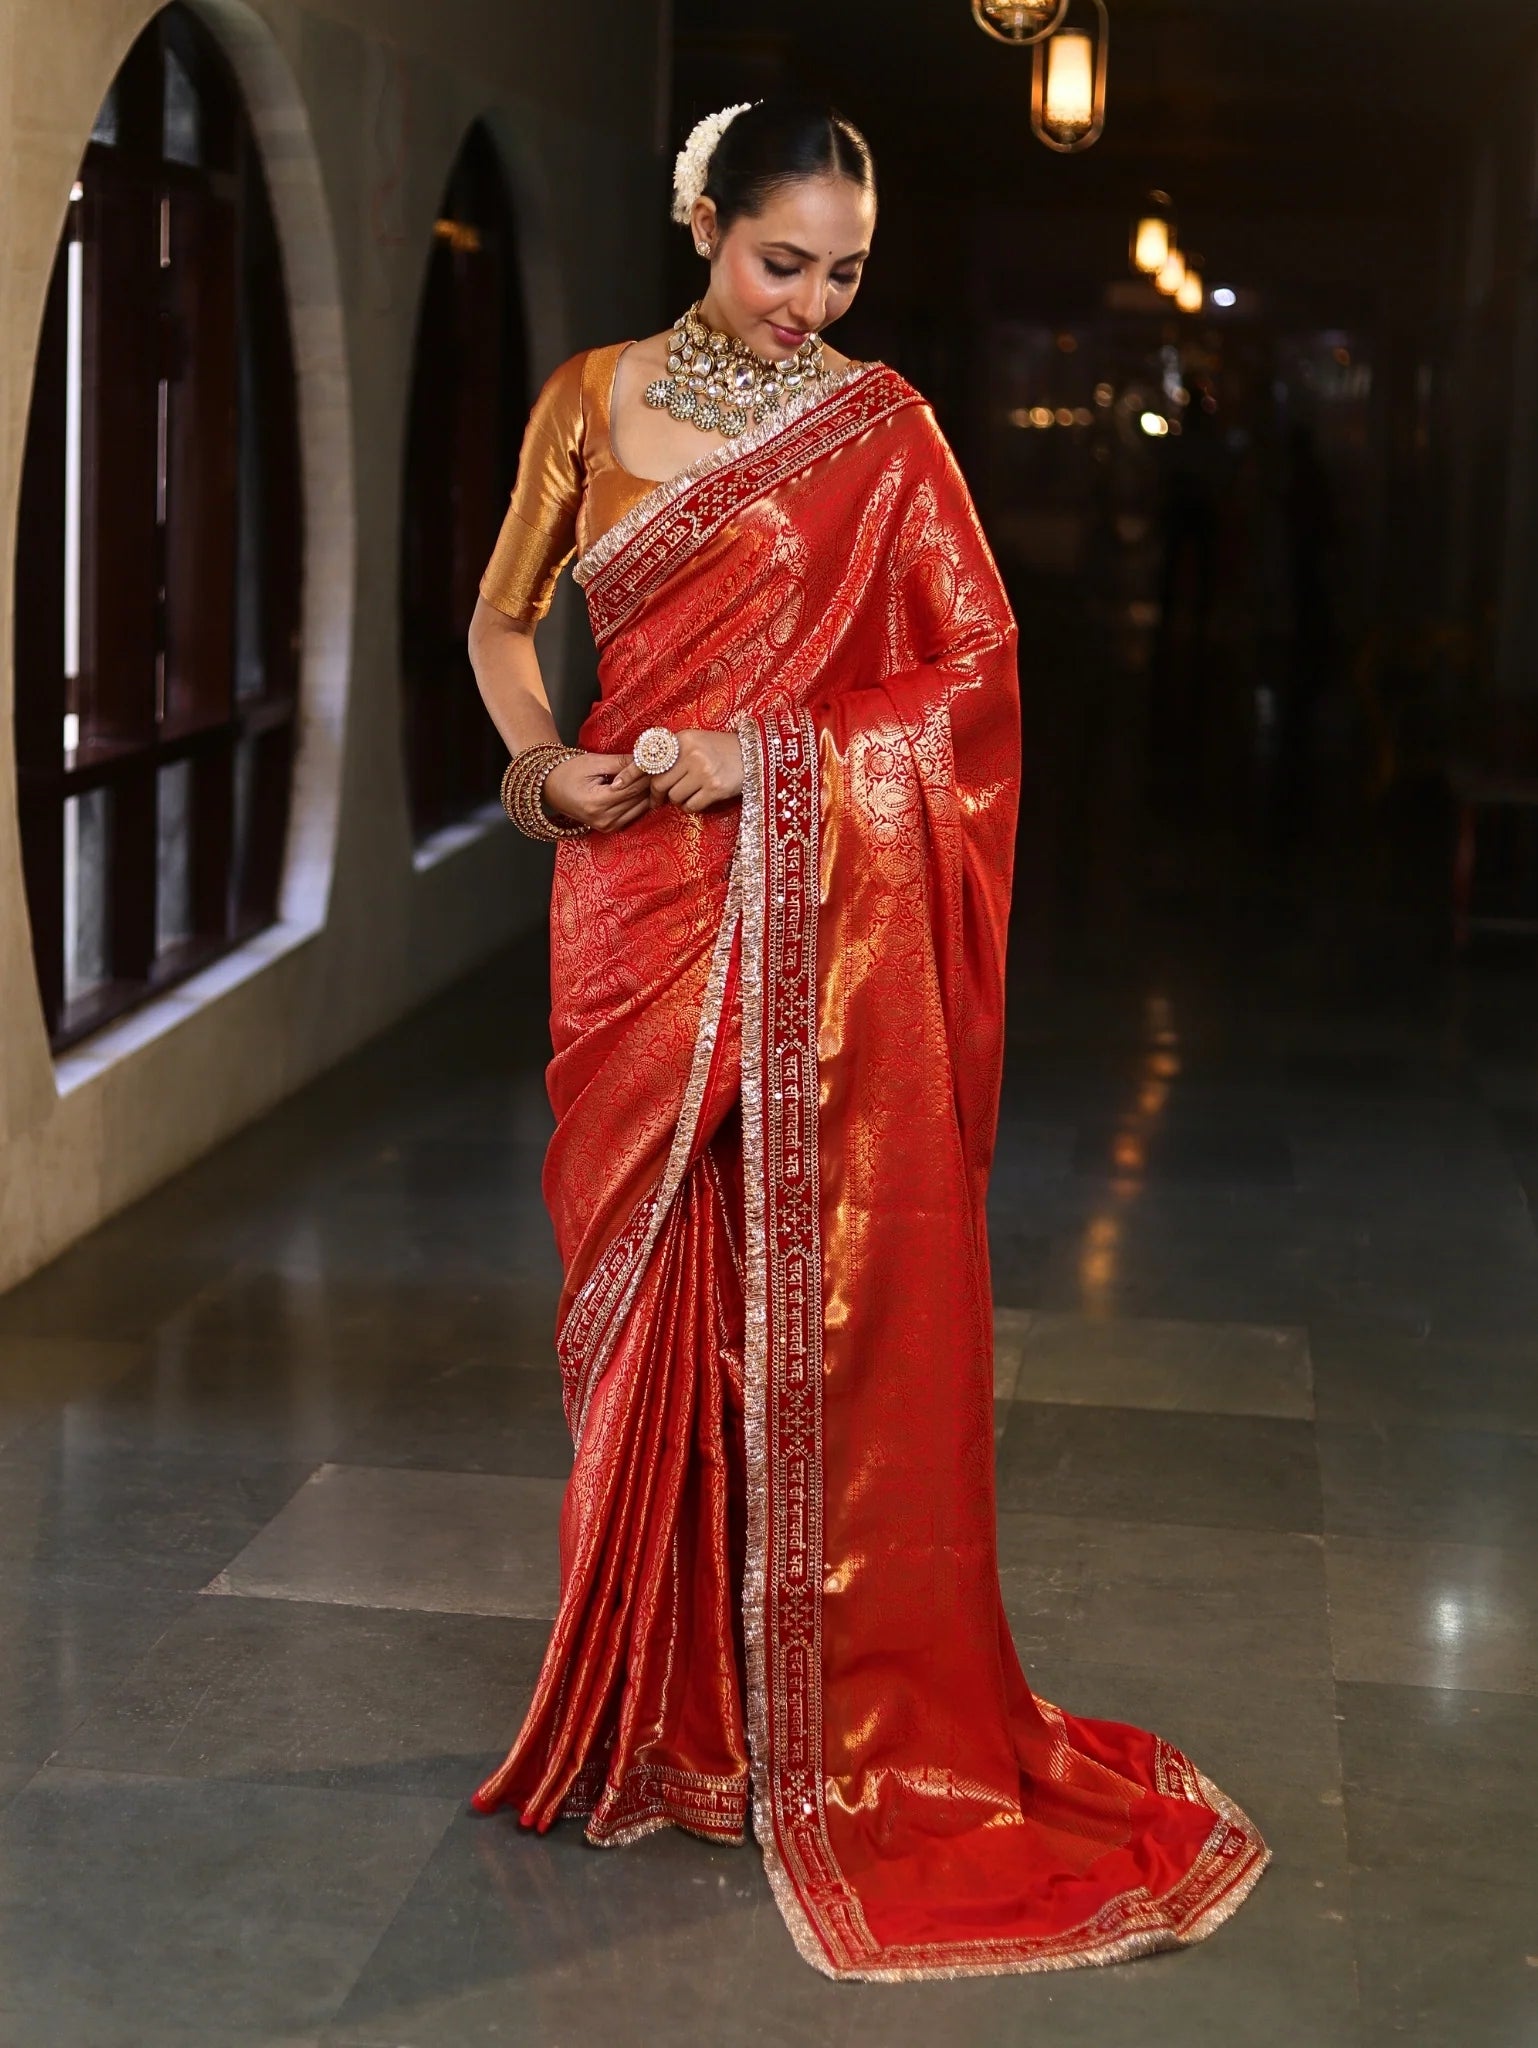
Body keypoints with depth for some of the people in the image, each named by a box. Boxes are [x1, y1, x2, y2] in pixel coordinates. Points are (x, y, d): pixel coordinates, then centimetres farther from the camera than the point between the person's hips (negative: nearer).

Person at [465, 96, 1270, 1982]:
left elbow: (977, 668, -2)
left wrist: (762, 755, -12)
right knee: (644, 1297, 7)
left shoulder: (879, 428, 1)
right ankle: (657, 1706, 21)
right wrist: (543, 763, -3)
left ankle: (828, 1721, 11)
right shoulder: (594, 401, 8)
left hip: (819, 921, -2)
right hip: (640, 901, 3)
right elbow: (502, 617, 16)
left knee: (816, 1298, -2)